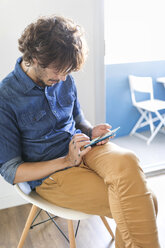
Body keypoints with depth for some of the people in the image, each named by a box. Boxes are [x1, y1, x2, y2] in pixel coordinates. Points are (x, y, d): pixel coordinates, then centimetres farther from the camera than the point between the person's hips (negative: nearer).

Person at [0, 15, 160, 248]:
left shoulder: (64, 80, 3)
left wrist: (91, 131, -3)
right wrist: (66, 161, -19)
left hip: (83, 148, 6)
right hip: (50, 174, -5)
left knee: (126, 161, -28)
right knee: (138, 206, -22)